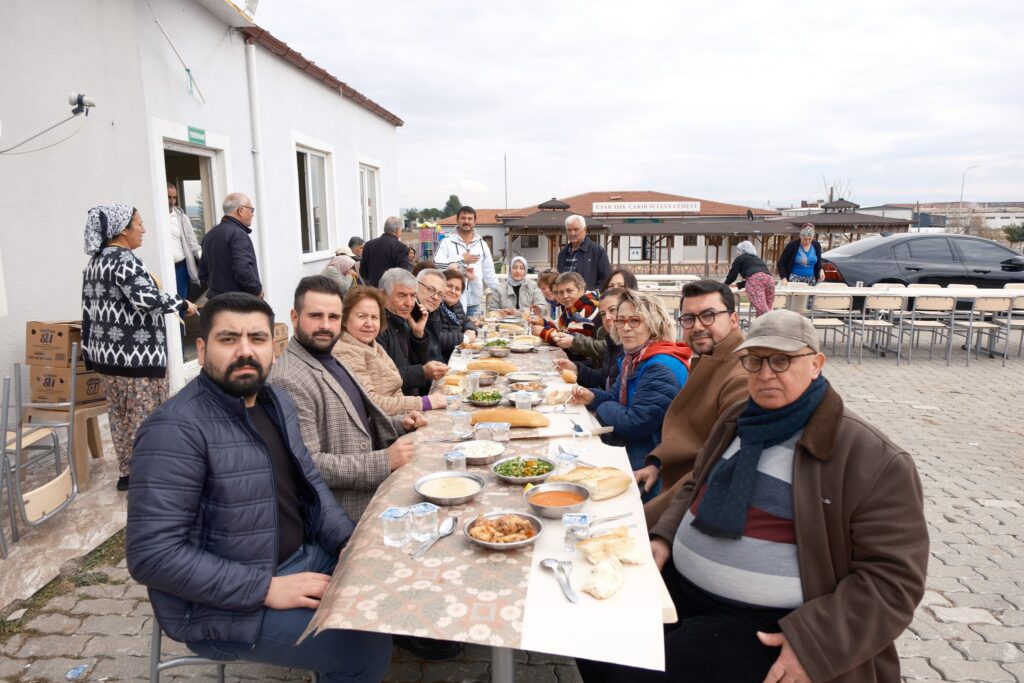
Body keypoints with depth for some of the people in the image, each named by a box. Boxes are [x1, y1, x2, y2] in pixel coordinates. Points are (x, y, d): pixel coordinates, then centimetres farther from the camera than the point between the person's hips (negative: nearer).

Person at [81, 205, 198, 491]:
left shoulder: (95, 262, 13)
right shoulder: (124, 260, -16)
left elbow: (88, 311, 16)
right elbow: (145, 298, -30)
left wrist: (90, 352, 21)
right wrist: (182, 304, -18)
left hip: (105, 351, 10)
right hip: (134, 355, -9)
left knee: (120, 416, 16)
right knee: (145, 417, 1)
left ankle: (127, 473, 27)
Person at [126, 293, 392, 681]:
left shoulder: (277, 402, 4)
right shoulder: (177, 429, -22)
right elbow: (152, 554, -25)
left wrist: (349, 542, -4)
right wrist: (267, 588, -25)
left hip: (302, 559, 8)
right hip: (224, 605, -8)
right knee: (366, 647, -17)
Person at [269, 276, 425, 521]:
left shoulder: (331, 362, 9)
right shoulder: (289, 381, -22)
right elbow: (307, 465, -25)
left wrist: (400, 424, 3)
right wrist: (384, 461, -23)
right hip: (340, 519, -8)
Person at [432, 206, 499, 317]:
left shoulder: (482, 244, 11)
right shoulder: (447, 242, -2)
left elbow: (489, 274, 14)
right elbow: (436, 264, -15)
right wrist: (461, 259, -15)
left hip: (474, 302, 4)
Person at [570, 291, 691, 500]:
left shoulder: (662, 369, -24)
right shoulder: (634, 358, 8)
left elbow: (634, 423, -28)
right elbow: (616, 396, 17)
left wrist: (602, 408, -9)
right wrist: (592, 397, -5)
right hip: (629, 451, 9)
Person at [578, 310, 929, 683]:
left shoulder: (874, 461, -14)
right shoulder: (738, 419, 7)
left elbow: (894, 578, -14)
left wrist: (813, 643, -21)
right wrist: (665, 538, 5)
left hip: (763, 626, -6)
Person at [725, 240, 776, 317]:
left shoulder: (739, 258, 20)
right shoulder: (757, 258, 39)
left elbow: (732, 275, 22)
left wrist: (725, 284, 41)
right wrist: (738, 285, 56)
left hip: (756, 279, -6)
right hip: (769, 278, 6)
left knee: (762, 310, -19)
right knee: (767, 309, 8)